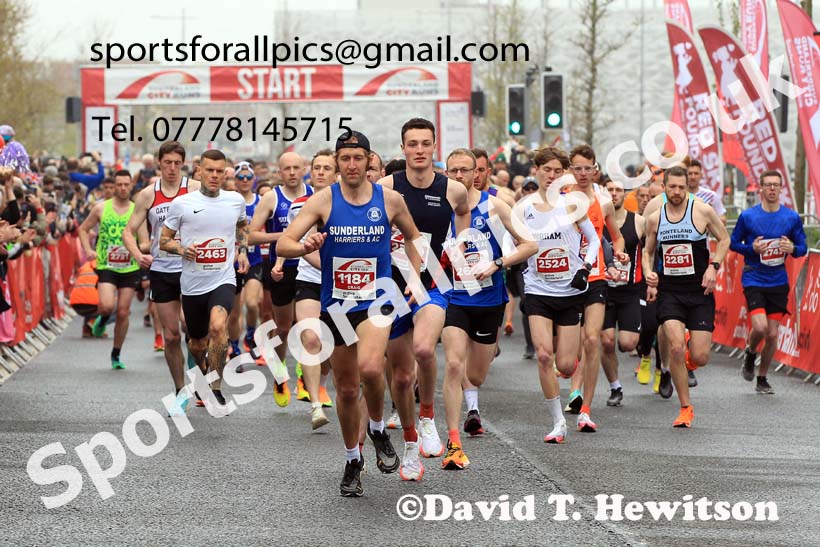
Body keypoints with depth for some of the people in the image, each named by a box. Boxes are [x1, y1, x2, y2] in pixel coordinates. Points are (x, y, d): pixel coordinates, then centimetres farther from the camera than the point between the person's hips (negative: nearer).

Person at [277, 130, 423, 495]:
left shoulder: (389, 199, -1)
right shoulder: (323, 200, -4)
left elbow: (413, 237, 17)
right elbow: (282, 245, -10)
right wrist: (307, 246, -31)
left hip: (376, 300, -1)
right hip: (336, 304, 2)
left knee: (370, 367, -29)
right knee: (346, 389, 10)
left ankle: (378, 430, -1)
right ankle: (352, 461, 29)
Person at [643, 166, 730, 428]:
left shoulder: (702, 211, -4)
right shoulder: (654, 218, 5)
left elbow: (724, 239, 7)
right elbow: (648, 251, 19)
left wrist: (713, 267, -7)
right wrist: (648, 274, 1)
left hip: (699, 291, -1)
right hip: (669, 291, 1)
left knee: (699, 358, -7)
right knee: (676, 347, -18)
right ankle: (686, 408, -6)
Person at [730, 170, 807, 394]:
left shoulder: (792, 218, 1)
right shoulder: (747, 216, -5)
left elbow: (803, 247, 8)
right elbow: (733, 242, 4)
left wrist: (792, 249, -15)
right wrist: (752, 249, -15)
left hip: (778, 282, 3)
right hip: (754, 280, -3)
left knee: (772, 334, 4)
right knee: (760, 327, -19)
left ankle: (762, 379, 21)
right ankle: (750, 354, 16)